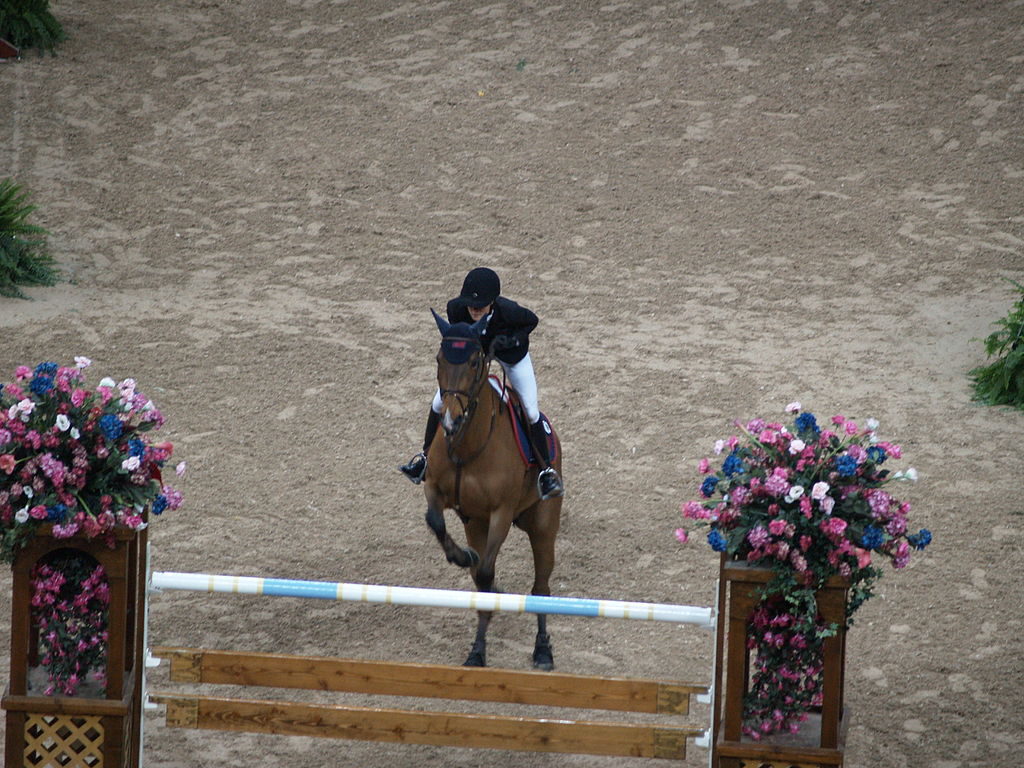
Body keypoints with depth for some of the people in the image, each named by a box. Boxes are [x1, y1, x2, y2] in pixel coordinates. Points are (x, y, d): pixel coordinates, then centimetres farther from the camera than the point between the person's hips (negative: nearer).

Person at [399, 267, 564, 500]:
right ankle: (426, 456, 26)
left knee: (530, 411, -6)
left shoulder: (507, 311, -41)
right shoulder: (456, 307, -34)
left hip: (511, 354, -2)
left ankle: (546, 470, 12)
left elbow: (531, 321, -18)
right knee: (439, 404, 2)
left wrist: (511, 339, -33)